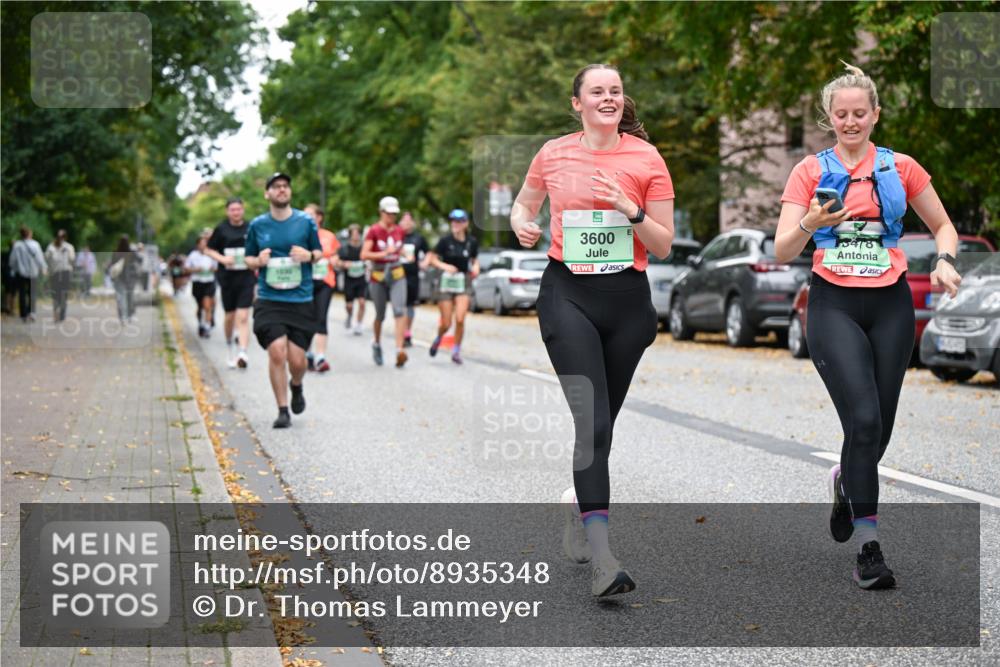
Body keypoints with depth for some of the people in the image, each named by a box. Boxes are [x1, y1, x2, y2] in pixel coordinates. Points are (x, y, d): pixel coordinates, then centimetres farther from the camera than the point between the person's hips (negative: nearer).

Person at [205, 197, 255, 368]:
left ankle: (243, 353, -19)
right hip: (227, 277, 1)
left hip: (246, 278, -1)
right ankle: (229, 346, 37)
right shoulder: (221, 229, -1)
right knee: (229, 316, 12)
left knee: (243, 317, -11)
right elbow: (209, 250, 5)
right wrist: (222, 258, -11)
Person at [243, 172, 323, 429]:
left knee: (297, 359, -2)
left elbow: (319, 252, 13)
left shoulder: (306, 222, 3)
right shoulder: (257, 225, 4)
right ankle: (282, 410, 0)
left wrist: (309, 255, -9)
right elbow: (248, 258, 15)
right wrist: (258, 261, -8)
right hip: (269, 300, 0)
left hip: (301, 300, 0)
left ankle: (296, 387, 35)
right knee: (277, 352, -15)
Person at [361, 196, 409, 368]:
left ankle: (399, 350, -24)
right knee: (380, 315, 8)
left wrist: (398, 253, 11)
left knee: (399, 310, -16)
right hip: (378, 276, -3)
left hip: (397, 276, 3)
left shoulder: (399, 231, 7)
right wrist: (384, 254, -25)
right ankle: (377, 344, 36)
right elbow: (364, 254, -17)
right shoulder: (374, 231, -8)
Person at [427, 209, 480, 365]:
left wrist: (475, 267, -6)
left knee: (460, 319, -15)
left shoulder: (472, 242, 0)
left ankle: (456, 351, 4)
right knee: (446, 324, 0)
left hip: (464, 282, 1)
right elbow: (432, 259, -4)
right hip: (446, 282, -1)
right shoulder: (445, 240, -8)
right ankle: (439, 338, 36)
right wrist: (445, 266, -20)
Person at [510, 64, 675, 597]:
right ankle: (601, 559, -19)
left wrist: (630, 210, -15)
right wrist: (522, 225, 1)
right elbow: (524, 204, 23)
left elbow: (663, 245, 2)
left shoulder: (646, 159, 1)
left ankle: (578, 509, 39)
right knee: (592, 421, -15)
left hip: (627, 298, 1)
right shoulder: (553, 154, 5)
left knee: (601, 423, 11)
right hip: (567, 295, -1)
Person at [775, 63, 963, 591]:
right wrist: (809, 224, -23)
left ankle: (846, 481, 40)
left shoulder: (901, 167, 7)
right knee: (864, 420, -17)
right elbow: (782, 251, -3)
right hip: (834, 304, -2)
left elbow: (942, 226, 16)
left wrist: (944, 261, -4)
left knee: (879, 427, 4)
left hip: (890, 305, 2)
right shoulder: (810, 171, 2)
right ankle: (869, 547, -10)